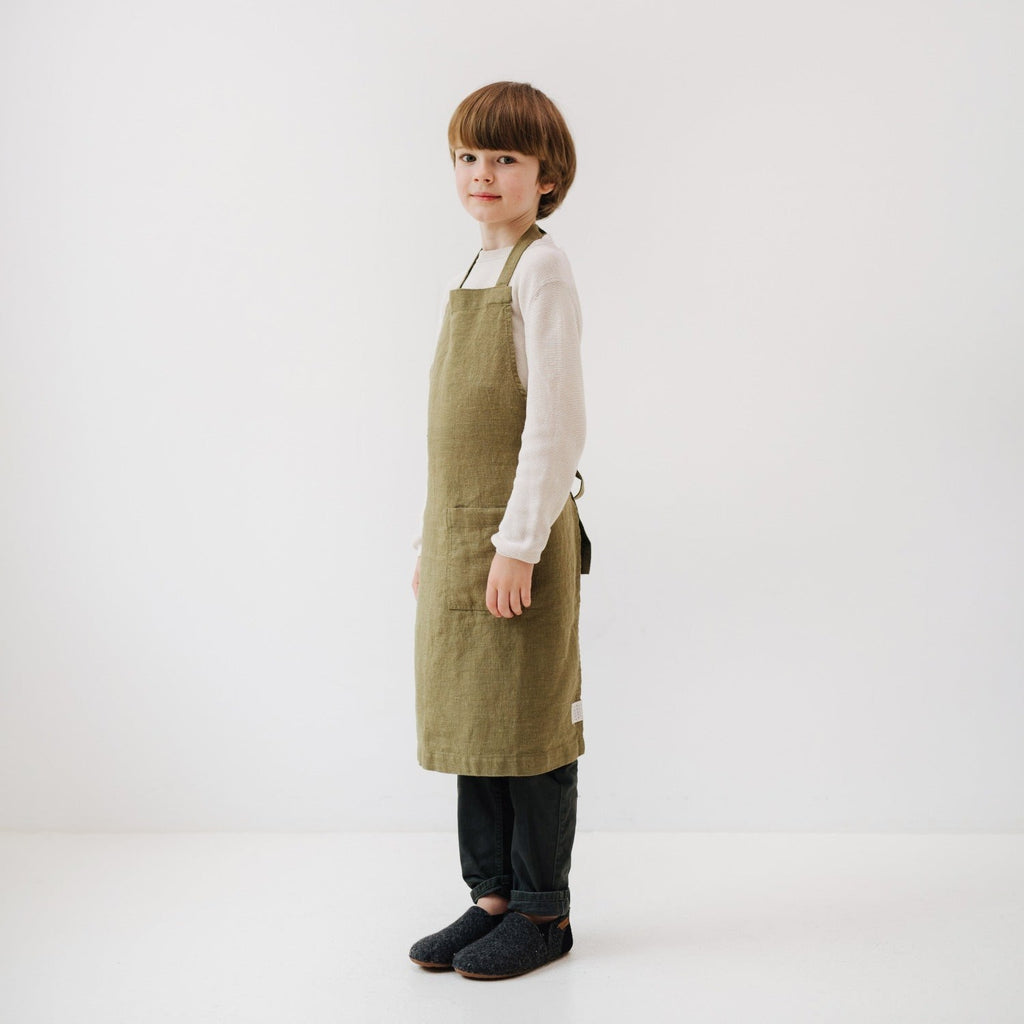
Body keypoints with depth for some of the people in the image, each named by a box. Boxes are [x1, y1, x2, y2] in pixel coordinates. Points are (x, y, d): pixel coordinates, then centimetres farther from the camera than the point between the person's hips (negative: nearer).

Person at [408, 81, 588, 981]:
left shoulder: (540, 268, -10)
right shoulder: (477, 273, 17)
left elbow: (557, 422, -17)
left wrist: (518, 545, -20)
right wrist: (433, 540, 17)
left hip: (518, 536, -8)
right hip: (459, 532, 8)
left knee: (528, 726, 1)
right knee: (469, 720, 13)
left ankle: (543, 912, 15)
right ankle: (492, 896, 26)